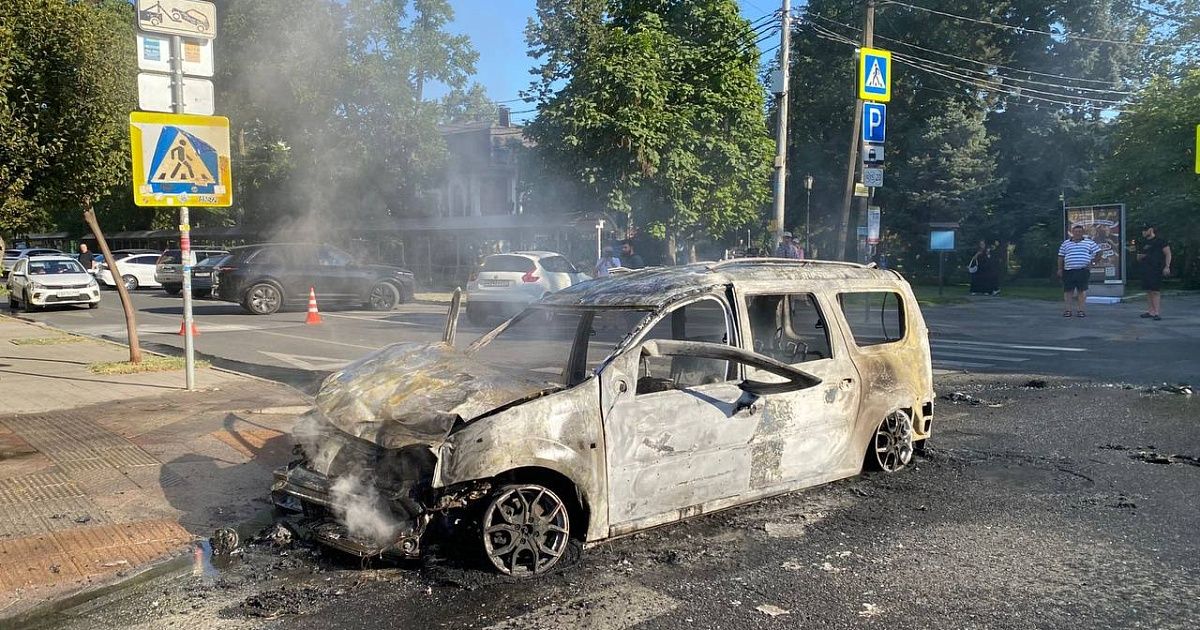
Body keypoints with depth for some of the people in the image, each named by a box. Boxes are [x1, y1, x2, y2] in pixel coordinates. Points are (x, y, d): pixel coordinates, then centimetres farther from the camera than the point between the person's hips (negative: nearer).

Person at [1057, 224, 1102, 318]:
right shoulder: (1066, 243, 12)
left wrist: (1091, 261, 1)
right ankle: (1068, 310, 6)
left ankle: (1080, 310, 6)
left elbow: (1098, 253, 11)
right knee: (1068, 290, 0)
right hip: (1068, 271, 1)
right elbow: (1061, 257, 13)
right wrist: (1060, 269, 6)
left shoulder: (1089, 242, 10)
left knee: (1082, 290, 0)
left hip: (1083, 270, -1)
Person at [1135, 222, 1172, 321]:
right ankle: (1151, 311, 13)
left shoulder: (1160, 241, -2)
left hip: (1156, 269, -7)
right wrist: (1141, 256, 1)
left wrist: (1167, 266, -13)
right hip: (1146, 270, 7)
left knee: (1155, 290, -11)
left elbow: (1168, 254, -4)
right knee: (1148, 290, 7)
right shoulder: (1144, 243, 18)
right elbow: (1138, 257, 25)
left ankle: (1157, 313, -11)